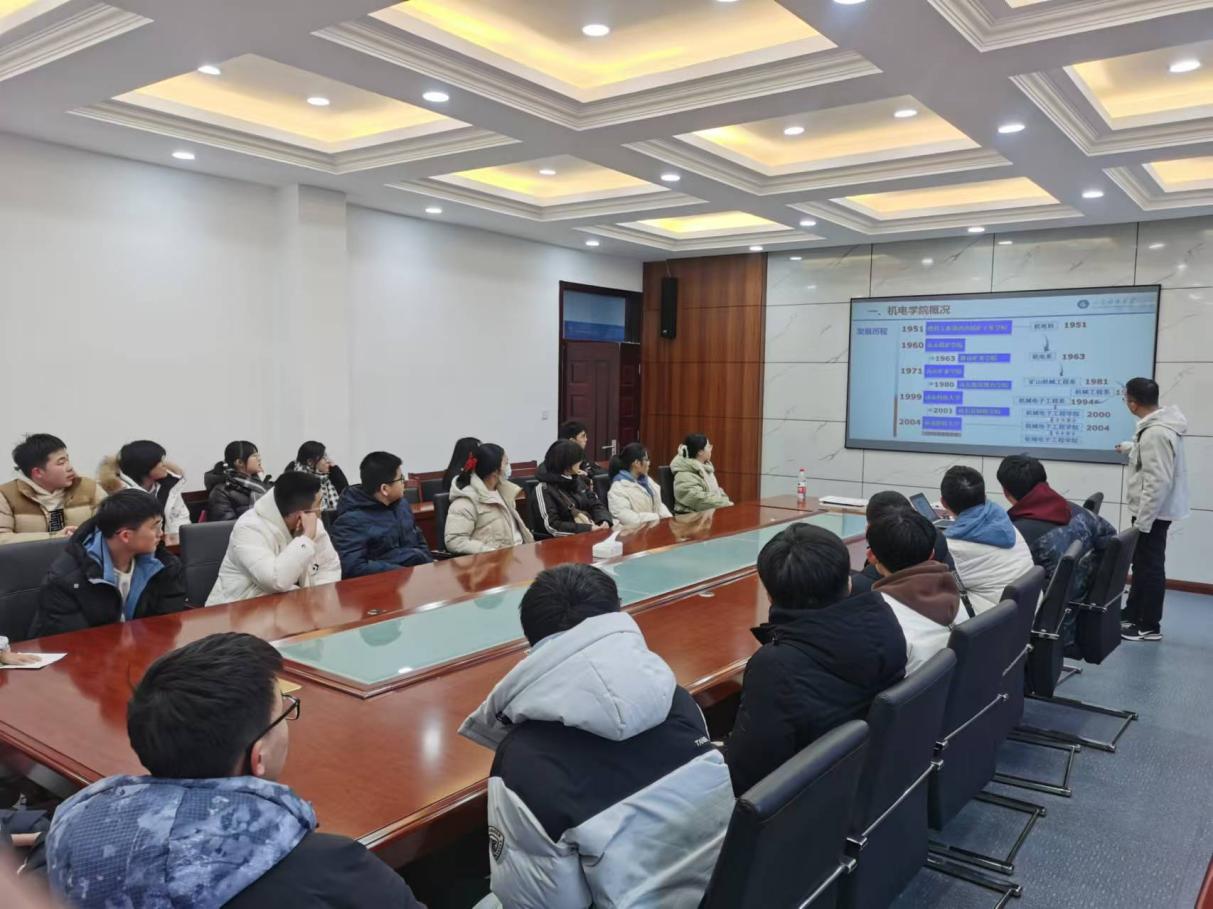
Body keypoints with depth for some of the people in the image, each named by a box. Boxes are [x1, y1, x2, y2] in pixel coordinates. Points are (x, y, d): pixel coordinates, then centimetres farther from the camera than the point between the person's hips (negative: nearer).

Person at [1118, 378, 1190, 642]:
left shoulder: (1156, 433, -27)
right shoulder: (1157, 426, 6)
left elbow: (1158, 481, -29)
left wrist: (1142, 521, -25)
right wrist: (1129, 448, 46)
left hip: (1153, 512, -10)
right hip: (1150, 509, 10)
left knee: (1150, 567, 2)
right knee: (1141, 564, 19)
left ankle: (1149, 626, 14)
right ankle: (1132, 615, 31)